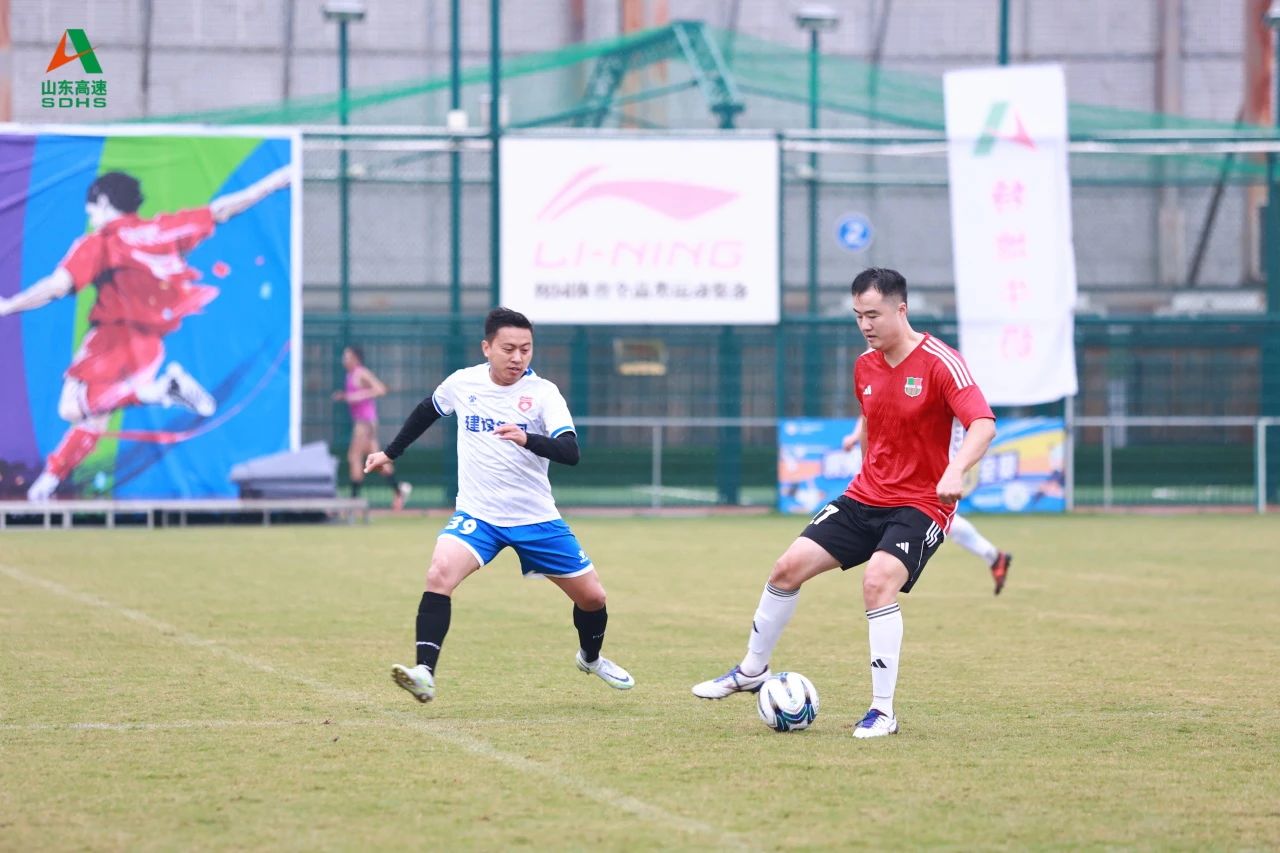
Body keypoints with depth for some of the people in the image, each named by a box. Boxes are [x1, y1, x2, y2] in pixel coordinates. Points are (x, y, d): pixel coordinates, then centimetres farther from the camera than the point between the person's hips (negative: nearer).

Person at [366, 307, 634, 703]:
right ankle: (424, 674, -32)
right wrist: (390, 452, 26)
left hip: (536, 518, 0)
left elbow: (570, 452, -26)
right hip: (476, 515, 0)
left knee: (592, 597, 7)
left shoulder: (543, 392, -12)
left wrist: (527, 439, -44)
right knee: (440, 573, -28)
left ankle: (591, 657, 40)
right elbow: (427, 411, 19)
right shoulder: (461, 384, -4)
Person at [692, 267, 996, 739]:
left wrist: (956, 470, -44)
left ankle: (883, 711, -19)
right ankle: (752, 670, 22)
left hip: (921, 504, -7)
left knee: (878, 581, -29)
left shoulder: (940, 363, -16)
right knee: (789, 566, 0)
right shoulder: (865, 367, 6)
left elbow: (983, 423, -28)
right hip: (866, 496, 7)